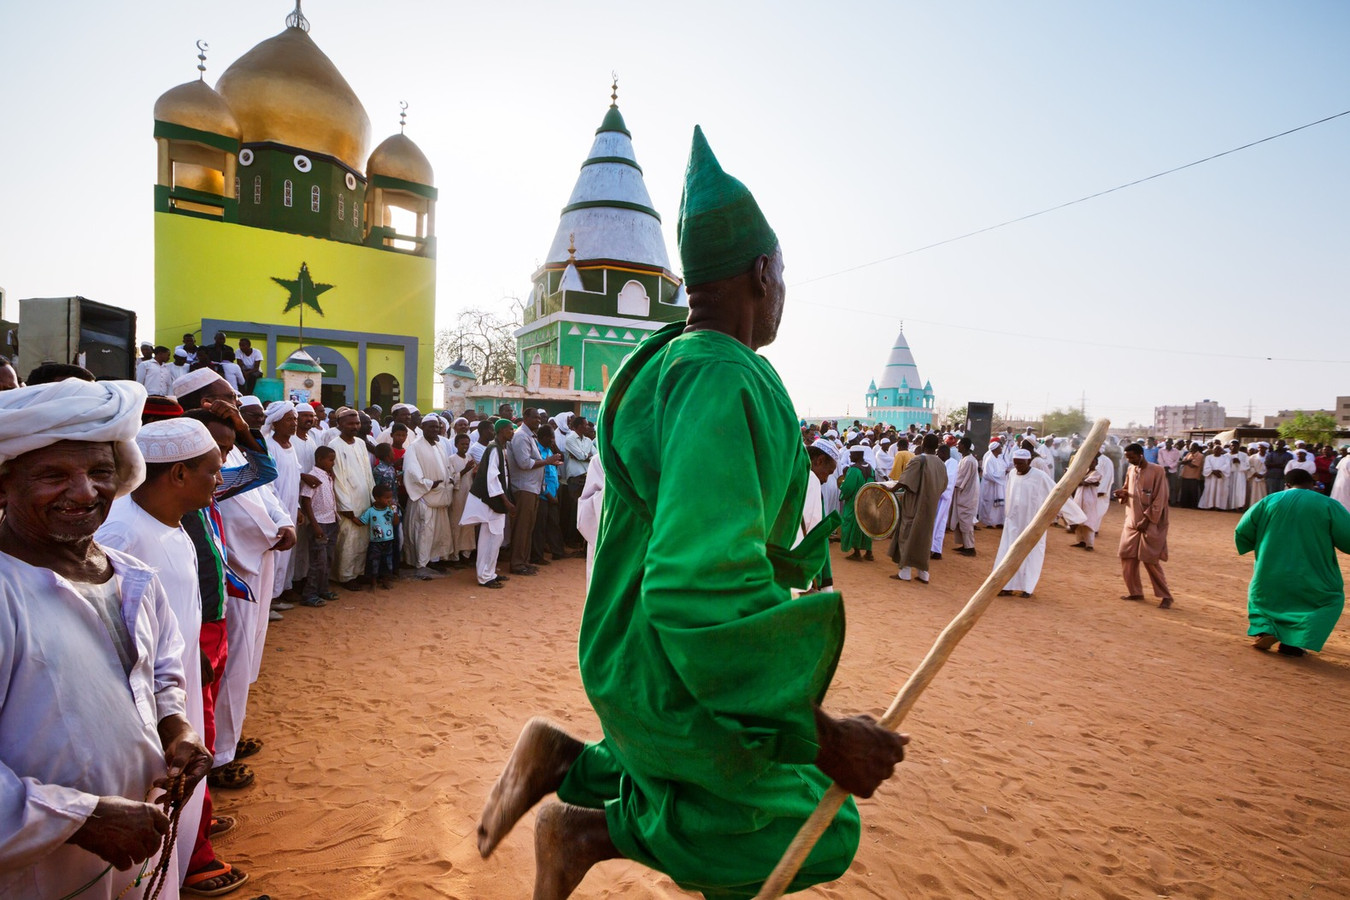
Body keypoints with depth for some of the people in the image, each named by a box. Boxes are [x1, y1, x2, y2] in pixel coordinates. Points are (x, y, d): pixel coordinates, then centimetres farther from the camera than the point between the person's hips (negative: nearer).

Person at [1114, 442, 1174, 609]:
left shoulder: (1157, 471, -12)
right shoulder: (1130, 470, 7)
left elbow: (1159, 499, -13)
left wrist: (1147, 519, -17)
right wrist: (1122, 493, -4)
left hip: (1150, 523, -6)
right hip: (1132, 521, 6)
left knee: (1150, 560, -5)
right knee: (1126, 556, 4)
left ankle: (1166, 596, 9)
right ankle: (1135, 592, 17)